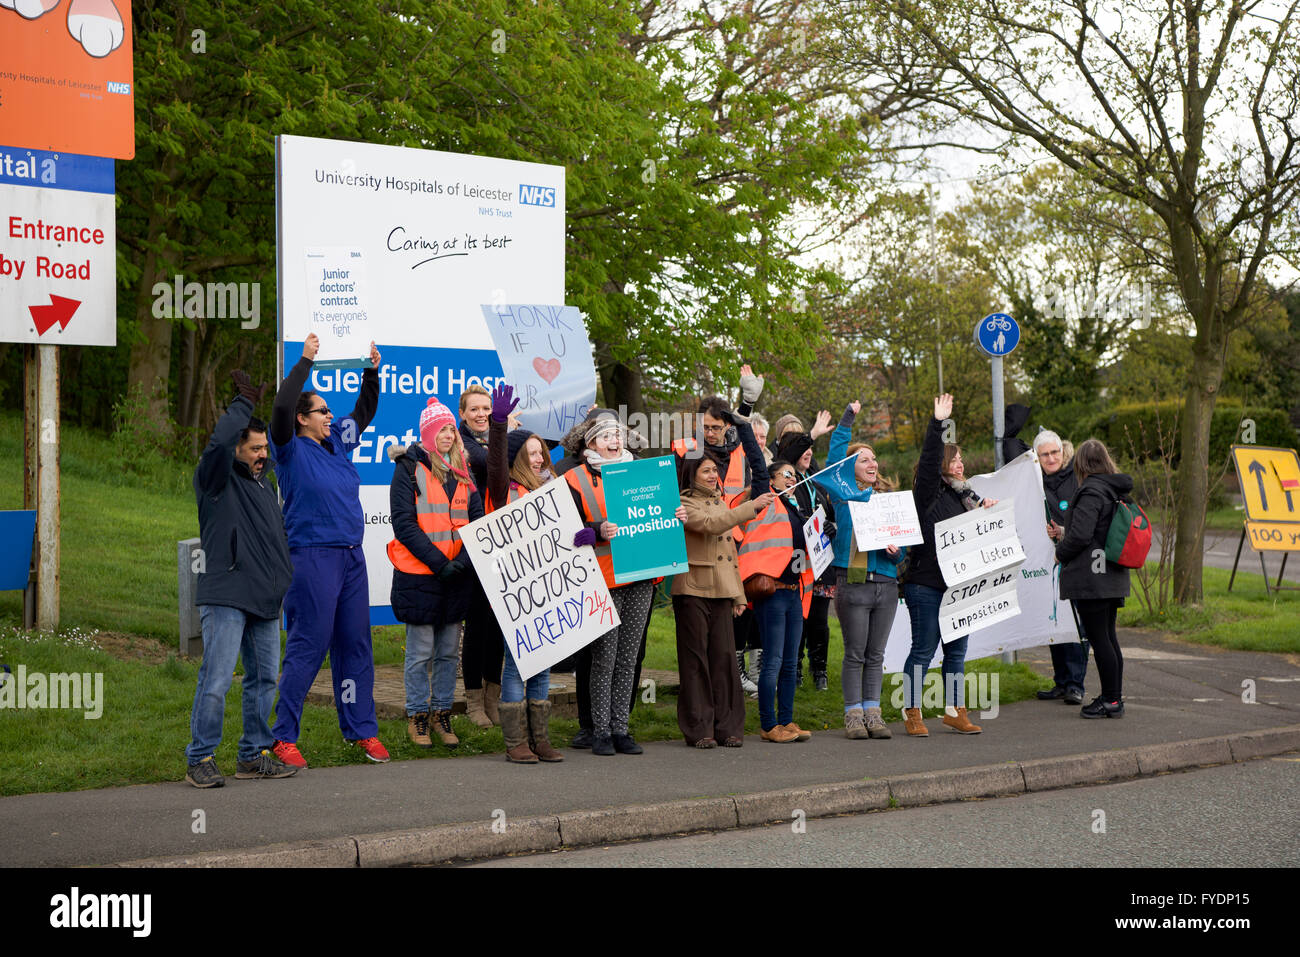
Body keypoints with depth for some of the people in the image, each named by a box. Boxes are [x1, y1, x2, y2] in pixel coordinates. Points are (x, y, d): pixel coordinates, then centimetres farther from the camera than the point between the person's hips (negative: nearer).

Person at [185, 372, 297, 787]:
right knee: (216, 679, -10)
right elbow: (218, 442, -24)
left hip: (264, 598, 8)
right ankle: (200, 759, -3)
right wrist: (244, 404, -13)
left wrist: (286, 581, 22)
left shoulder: (262, 481, 21)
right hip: (226, 597, -8)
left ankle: (254, 754, 18)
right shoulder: (217, 479, -3)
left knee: (264, 678, 10)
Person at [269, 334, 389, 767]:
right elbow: (281, 408, -22)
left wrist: (372, 371, 13)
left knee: (355, 643, 10)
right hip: (312, 558, -7)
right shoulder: (292, 450, -5)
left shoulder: (337, 440, 14)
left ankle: (361, 729, 18)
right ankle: (283, 737, 2)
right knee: (308, 646, -6)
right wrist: (305, 361, -19)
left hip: (351, 558, 7)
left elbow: (364, 410, 27)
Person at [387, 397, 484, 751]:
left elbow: (478, 519, 8)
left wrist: (465, 558, -10)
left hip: (458, 573, 5)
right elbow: (404, 523, -9)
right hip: (419, 573, -5)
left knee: (449, 651, 9)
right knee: (421, 652, 0)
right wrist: (439, 562, -15)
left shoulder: (463, 471, 13)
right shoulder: (409, 468, -2)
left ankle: (442, 714, 19)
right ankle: (417, 717, 11)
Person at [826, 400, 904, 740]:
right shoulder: (843, 494, 3)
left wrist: (896, 550, -6)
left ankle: (873, 712, 14)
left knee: (876, 655, 9)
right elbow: (836, 452, -7)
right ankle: (853, 714, 5)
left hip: (886, 584, 4)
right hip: (853, 582, -4)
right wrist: (847, 418, -6)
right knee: (854, 654, 0)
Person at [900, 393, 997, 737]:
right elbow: (928, 460, -20)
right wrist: (937, 424, -25)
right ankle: (912, 713, 5)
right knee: (923, 650, -3)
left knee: (957, 650, 11)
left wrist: (985, 509, 5)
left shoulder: (962, 495, 16)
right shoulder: (928, 493, -5)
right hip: (926, 585, -7)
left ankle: (955, 711, 19)